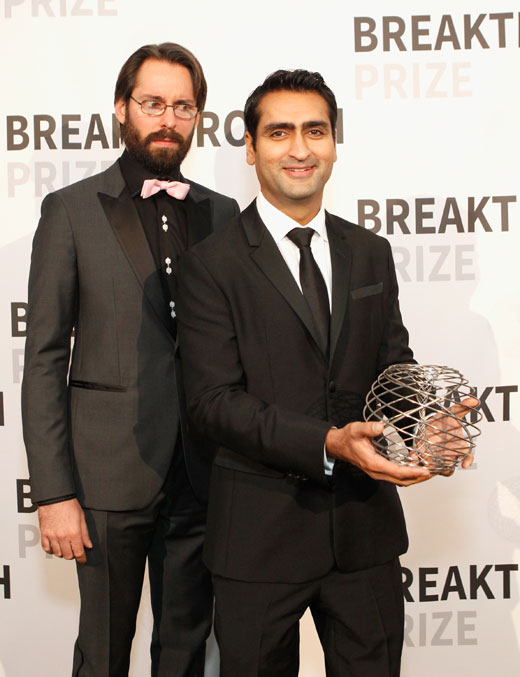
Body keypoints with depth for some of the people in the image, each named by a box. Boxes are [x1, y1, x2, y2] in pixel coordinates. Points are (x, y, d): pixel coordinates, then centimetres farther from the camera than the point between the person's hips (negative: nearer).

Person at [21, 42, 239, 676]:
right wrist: (53, 492, -10)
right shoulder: (72, 210, -1)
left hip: (203, 476, 3)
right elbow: (45, 359, -4)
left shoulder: (221, 213, 9)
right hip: (111, 475, -3)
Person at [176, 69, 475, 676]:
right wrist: (329, 444, -25)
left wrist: (429, 424, -14)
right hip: (260, 530, -4)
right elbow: (213, 400, -13)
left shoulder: (372, 254, 9)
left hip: (367, 525, 4)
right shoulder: (210, 264, -7)